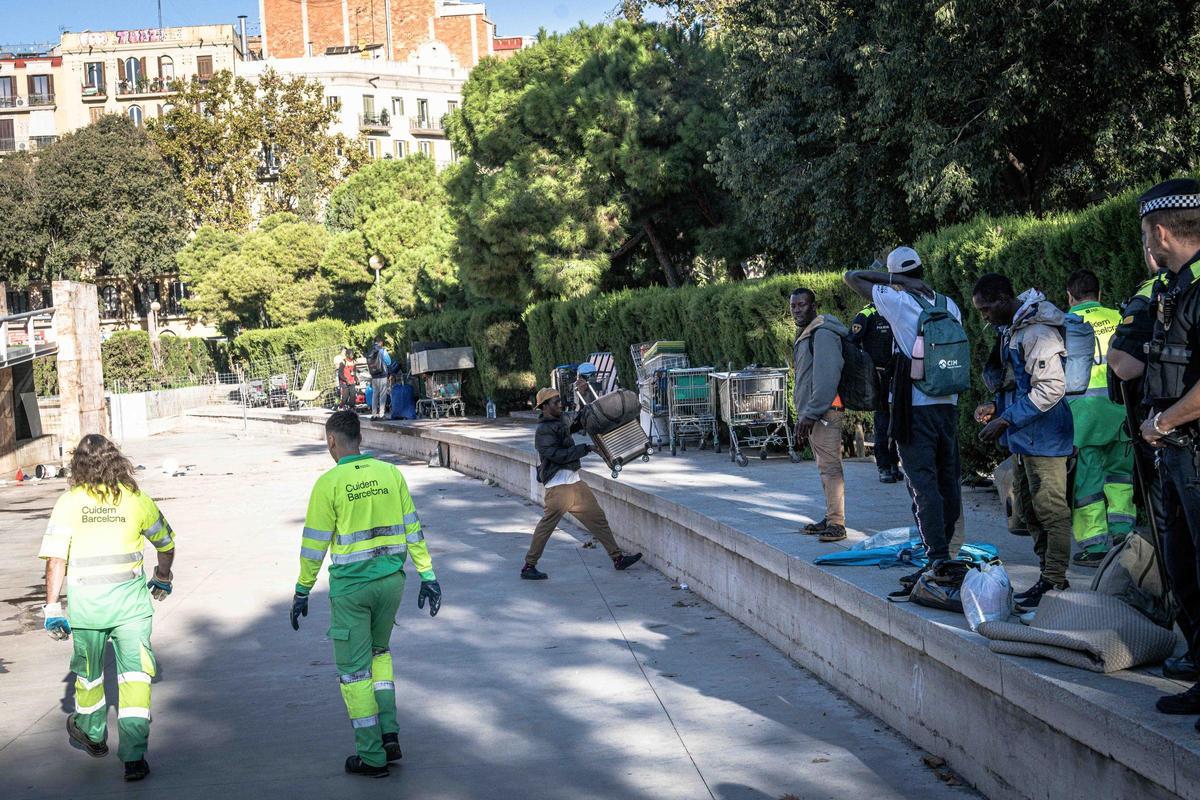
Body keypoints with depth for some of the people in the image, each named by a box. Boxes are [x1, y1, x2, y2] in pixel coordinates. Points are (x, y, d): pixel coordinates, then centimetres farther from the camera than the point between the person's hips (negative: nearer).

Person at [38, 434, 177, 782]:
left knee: (88, 670, 20)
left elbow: (55, 559, -11)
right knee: (134, 674, 1)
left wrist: (52, 607, -6)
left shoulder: (69, 502, -5)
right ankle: (134, 755, -8)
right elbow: (166, 543, 12)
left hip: (85, 600, 1)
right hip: (130, 598, 0)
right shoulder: (136, 499, -1)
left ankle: (92, 734, 43)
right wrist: (163, 578, 30)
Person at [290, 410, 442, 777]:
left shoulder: (329, 483, -11)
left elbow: (315, 544, -7)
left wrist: (302, 591, 4)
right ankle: (389, 734, 18)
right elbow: (412, 529, 3)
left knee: (354, 670, 8)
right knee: (380, 653, 25)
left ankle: (372, 756, 13)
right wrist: (427, 576, 9)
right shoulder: (390, 473, 1)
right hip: (391, 580, 5)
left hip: (350, 587, -4)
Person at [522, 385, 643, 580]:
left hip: (575, 481, 9)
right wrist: (585, 448, -18)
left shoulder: (562, 421, 15)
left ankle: (618, 558, 15)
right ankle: (528, 567, 2)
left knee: (597, 518, 9)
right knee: (547, 525, -6)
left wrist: (584, 395, 9)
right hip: (558, 485, -9)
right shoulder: (543, 431, -11)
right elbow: (558, 455, -20)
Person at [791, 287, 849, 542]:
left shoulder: (823, 334, -14)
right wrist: (802, 416, 23)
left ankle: (837, 524, -11)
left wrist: (810, 414, -22)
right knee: (824, 468, 15)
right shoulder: (803, 336, 20)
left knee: (830, 467, -10)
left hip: (825, 413, -11)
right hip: (811, 414, 11)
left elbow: (826, 378, -21)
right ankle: (830, 518, 21)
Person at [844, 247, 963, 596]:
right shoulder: (949, 305, 9)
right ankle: (944, 549, 23)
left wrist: (895, 279, -3)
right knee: (947, 480, 13)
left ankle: (937, 560, -14)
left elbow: (851, 277, -1)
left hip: (914, 407, -6)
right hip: (948, 403, 6)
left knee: (923, 485, -9)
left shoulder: (898, 302, -8)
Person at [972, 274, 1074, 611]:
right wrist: (995, 406, 7)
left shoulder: (1038, 331, -20)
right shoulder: (1012, 329, 13)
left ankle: (1053, 583, 1)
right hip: (1022, 438, 11)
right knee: (1027, 511, 16)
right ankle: (1049, 574, 25)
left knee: (1050, 510, -4)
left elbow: (1051, 388, -24)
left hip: (1043, 437, -11)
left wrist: (1005, 420, -22)